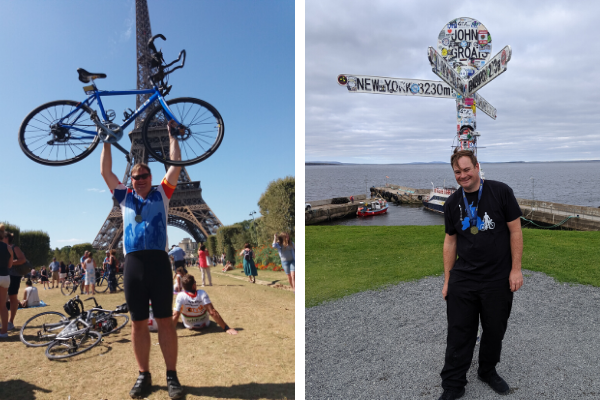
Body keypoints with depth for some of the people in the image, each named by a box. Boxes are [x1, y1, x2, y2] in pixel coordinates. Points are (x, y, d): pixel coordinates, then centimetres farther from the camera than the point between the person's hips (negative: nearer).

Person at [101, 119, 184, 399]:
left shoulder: (161, 194, 15)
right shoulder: (125, 197, 18)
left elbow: (175, 166, 13)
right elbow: (105, 172, 18)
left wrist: (172, 137, 16)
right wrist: (107, 142, 20)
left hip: (158, 261, -2)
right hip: (133, 263, 2)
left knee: (165, 321, 1)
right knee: (138, 323, 7)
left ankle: (171, 376, 8)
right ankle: (143, 375, 17)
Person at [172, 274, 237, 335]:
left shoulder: (180, 296, -26)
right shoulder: (202, 294, -26)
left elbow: (175, 315, -31)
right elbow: (212, 312, -31)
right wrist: (226, 328, -31)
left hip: (188, 326, 0)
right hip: (204, 324, 0)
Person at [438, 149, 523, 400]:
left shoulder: (500, 192, -7)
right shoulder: (452, 203, 2)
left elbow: (515, 231, -4)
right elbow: (450, 241, 8)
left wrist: (516, 269, -8)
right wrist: (447, 280, 8)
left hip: (498, 280, -1)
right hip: (463, 279, 2)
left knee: (495, 331, 15)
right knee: (459, 334, 5)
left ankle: (488, 372, 40)